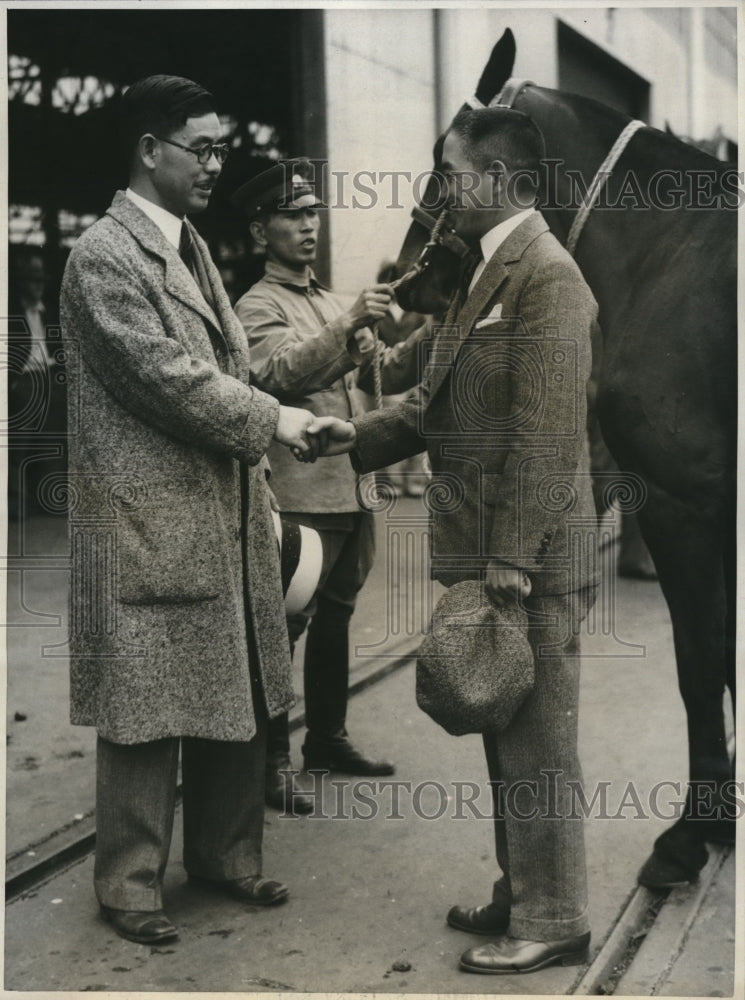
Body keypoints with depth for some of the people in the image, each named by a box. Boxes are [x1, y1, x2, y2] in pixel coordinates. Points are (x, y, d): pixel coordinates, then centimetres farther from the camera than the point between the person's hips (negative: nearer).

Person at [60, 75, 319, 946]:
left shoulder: (192, 247, 16)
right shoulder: (104, 255, -11)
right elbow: (167, 378, -18)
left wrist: (255, 477, 13)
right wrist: (271, 420, -12)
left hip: (225, 513, 9)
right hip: (149, 522, -8)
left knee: (236, 698, 14)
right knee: (145, 709, 1)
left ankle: (224, 854, 30)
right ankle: (129, 883, 16)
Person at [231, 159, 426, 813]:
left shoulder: (335, 304, 20)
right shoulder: (258, 307, -4)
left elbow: (384, 375, 15)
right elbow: (281, 372, -22)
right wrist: (348, 327, -34)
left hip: (355, 489, 8)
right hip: (301, 495, -8)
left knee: (335, 618, 16)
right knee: (284, 628, -4)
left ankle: (328, 736, 28)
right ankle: (272, 760, 5)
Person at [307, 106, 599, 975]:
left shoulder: (546, 273, -15)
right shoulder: (485, 269, 16)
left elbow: (547, 433, -21)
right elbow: (442, 401, 18)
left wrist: (512, 560, -21)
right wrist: (362, 436, 5)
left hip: (529, 560, -9)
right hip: (484, 550, 10)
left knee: (535, 741, 2)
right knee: (505, 737, 18)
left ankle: (552, 920, 17)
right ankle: (520, 894, 33)